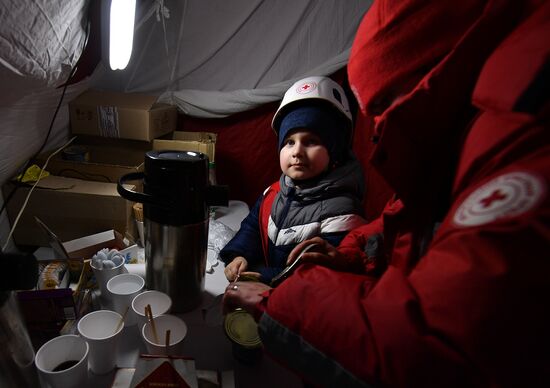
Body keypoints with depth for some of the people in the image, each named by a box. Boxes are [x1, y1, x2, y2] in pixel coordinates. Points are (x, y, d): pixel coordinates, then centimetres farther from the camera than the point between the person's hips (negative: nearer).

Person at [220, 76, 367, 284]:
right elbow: (252, 226, 16)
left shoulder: (341, 212, -18)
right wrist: (239, 255, -4)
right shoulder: (274, 192, 4)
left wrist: (267, 278, -25)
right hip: (262, 272, 7)